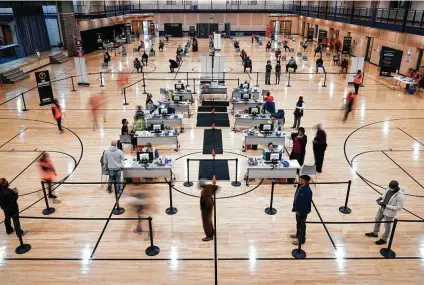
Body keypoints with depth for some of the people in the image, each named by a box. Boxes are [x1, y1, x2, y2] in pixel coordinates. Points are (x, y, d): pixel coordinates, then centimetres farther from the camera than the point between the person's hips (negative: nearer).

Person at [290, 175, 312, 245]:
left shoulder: (307, 191, -30)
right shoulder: (300, 186, -3)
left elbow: (306, 202, -26)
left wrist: (301, 211, -20)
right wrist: (295, 208, 13)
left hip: (303, 211, -9)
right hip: (298, 209, 9)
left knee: (302, 224, 7)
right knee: (298, 223, 25)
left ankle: (301, 239, 22)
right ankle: (298, 234, 45)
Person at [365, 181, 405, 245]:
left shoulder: (400, 196, -34)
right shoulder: (389, 188, -12)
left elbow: (399, 208, -27)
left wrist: (386, 205, -28)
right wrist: (381, 198, -11)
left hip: (390, 213, -8)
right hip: (382, 208, 8)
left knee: (387, 226, 14)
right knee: (377, 220, 26)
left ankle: (383, 239, 38)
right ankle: (375, 233, 51)